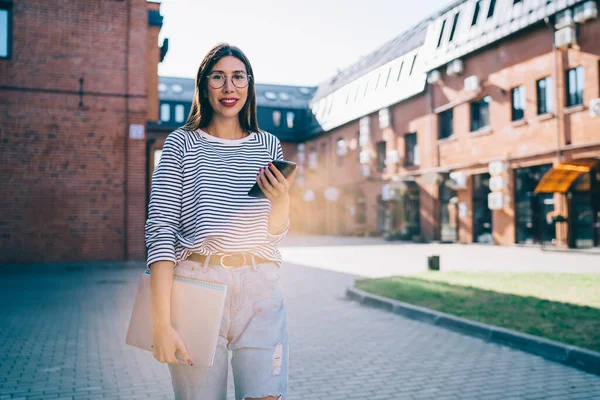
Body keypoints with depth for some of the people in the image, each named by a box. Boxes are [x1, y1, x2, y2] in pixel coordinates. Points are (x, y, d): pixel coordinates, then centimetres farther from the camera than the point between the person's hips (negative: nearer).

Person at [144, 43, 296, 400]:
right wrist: (162, 323, -14)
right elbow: (160, 230, -5)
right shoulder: (181, 143, 3)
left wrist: (282, 201, -11)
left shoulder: (269, 145, 11)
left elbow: (274, 236, 12)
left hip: (260, 290, 2)